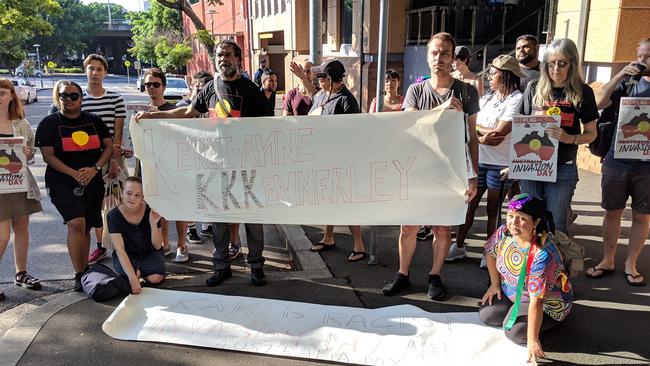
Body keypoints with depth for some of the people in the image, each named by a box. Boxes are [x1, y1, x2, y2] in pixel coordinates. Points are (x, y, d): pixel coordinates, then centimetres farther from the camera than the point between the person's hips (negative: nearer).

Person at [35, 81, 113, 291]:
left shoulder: (94, 121, 10)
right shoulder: (49, 123, 1)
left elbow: (109, 147, 6)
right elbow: (48, 156, -6)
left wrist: (95, 168, -11)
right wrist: (74, 173, -19)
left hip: (93, 182, 4)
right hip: (62, 182, -3)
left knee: (85, 228, 9)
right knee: (76, 224, -21)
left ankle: (85, 271, 22)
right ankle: (79, 275, -15)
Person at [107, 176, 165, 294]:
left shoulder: (151, 211, -17)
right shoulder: (113, 216, -19)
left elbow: (157, 246, -14)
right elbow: (120, 249, -25)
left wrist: (153, 223, -33)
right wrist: (132, 277, -38)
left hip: (150, 252, 1)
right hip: (126, 255, -1)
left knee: (155, 277, -28)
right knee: (127, 274, -34)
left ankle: (140, 270, 8)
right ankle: (138, 271, 4)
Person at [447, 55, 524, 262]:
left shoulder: (516, 99, -9)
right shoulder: (488, 97, 12)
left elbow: (498, 132, -17)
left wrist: (478, 128, -3)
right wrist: (483, 137, -13)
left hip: (500, 163, -5)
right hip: (478, 159, 6)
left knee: (493, 210, 7)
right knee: (469, 205, 10)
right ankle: (458, 246, 21)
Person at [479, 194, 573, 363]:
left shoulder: (543, 255, -39)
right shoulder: (505, 232, -19)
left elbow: (536, 301, -38)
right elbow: (490, 252, 5)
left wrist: (532, 340, -35)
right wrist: (495, 284, 5)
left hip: (547, 301, -6)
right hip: (511, 292, 6)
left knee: (516, 333, -22)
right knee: (486, 315, -9)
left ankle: (550, 321, 7)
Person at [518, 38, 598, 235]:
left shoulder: (583, 92, -1)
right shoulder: (534, 89, 3)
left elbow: (591, 133, 2)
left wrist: (570, 138, -18)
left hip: (563, 169, -2)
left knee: (556, 225, 4)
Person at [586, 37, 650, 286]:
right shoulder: (627, 82, 4)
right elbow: (598, 103, -7)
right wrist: (619, 76, -14)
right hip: (617, 161, 1)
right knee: (613, 212, 10)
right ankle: (607, 260, 24)